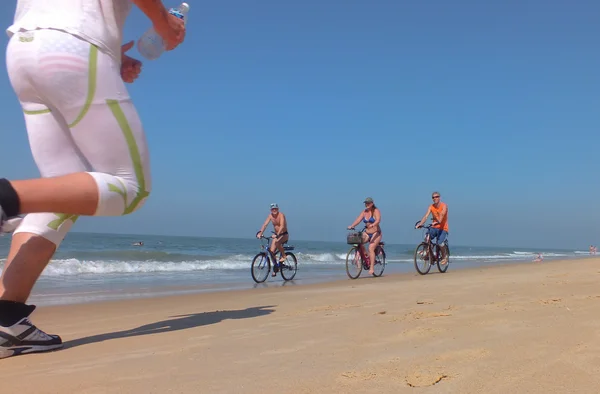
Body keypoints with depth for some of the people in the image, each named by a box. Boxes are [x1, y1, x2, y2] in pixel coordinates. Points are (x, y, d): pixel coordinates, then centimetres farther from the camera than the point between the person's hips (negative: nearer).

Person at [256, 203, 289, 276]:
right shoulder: (270, 215, -4)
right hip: (276, 235, 6)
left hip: (284, 235, -6)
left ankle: (283, 256, -14)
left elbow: (282, 226, -33)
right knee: (272, 251, -4)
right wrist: (260, 232, -27)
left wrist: (277, 235, -47)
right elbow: (265, 224, -12)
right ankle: (275, 268, 13)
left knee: (277, 242, -36)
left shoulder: (281, 215, -20)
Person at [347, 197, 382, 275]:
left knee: (371, 248, -23)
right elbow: (358, 220, -5)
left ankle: (372, 268, -21)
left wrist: (372, 225, -43)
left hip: (376, 233, -5)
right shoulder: (364, 212, 7)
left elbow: (378, 220, -24)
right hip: (367, 233, 5)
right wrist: (351, 226, -22)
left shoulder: (376, 211, -7)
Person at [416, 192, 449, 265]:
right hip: (434, 227, 3)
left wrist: (438, 222, -48)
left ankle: (445, 256, 5)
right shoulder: (431, 207, 1)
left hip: (443, 228, -3)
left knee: (440, 243, -24)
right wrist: (420, 224, -28)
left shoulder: (444, 206, -9)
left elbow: (442, 215, -28)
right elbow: (426, 216, -11)